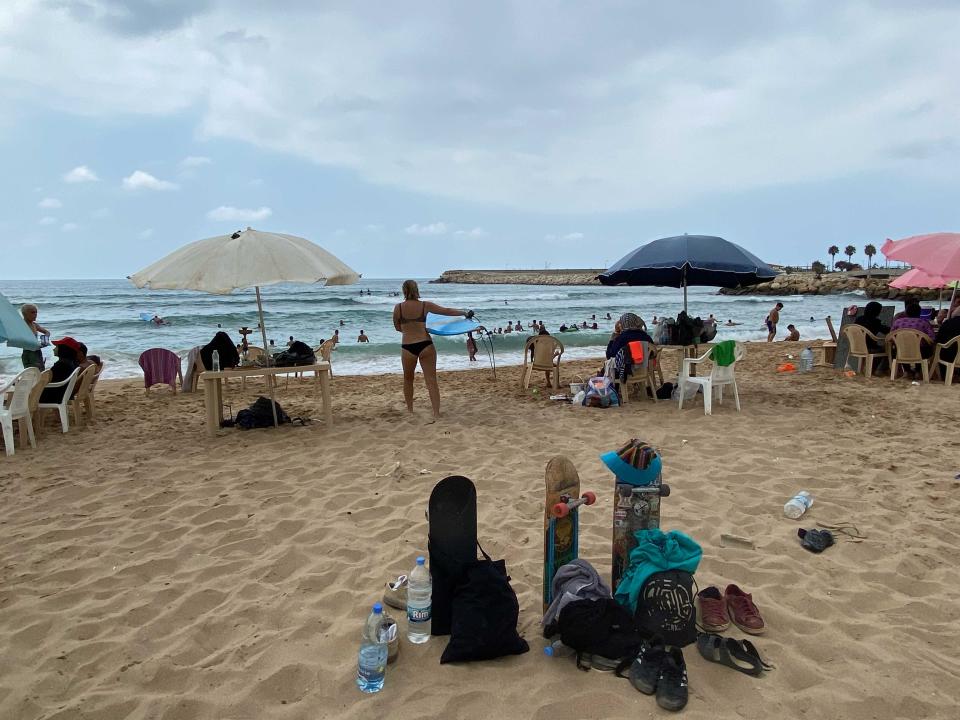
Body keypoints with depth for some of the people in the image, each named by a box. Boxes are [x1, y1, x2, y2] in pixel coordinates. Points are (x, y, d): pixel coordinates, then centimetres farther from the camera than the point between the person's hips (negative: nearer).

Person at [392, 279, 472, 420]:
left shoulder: (398, 307, -2)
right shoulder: (425, 305, -1)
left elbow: (397, 327, 11)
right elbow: (447, 311, 8)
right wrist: (465, 312, 21)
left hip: (407, 347, 0)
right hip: (425, 345, 0)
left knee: (408, 379, 21)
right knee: (431, 381, 0)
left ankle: (409, 409, 31)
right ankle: (436, 413, -6)